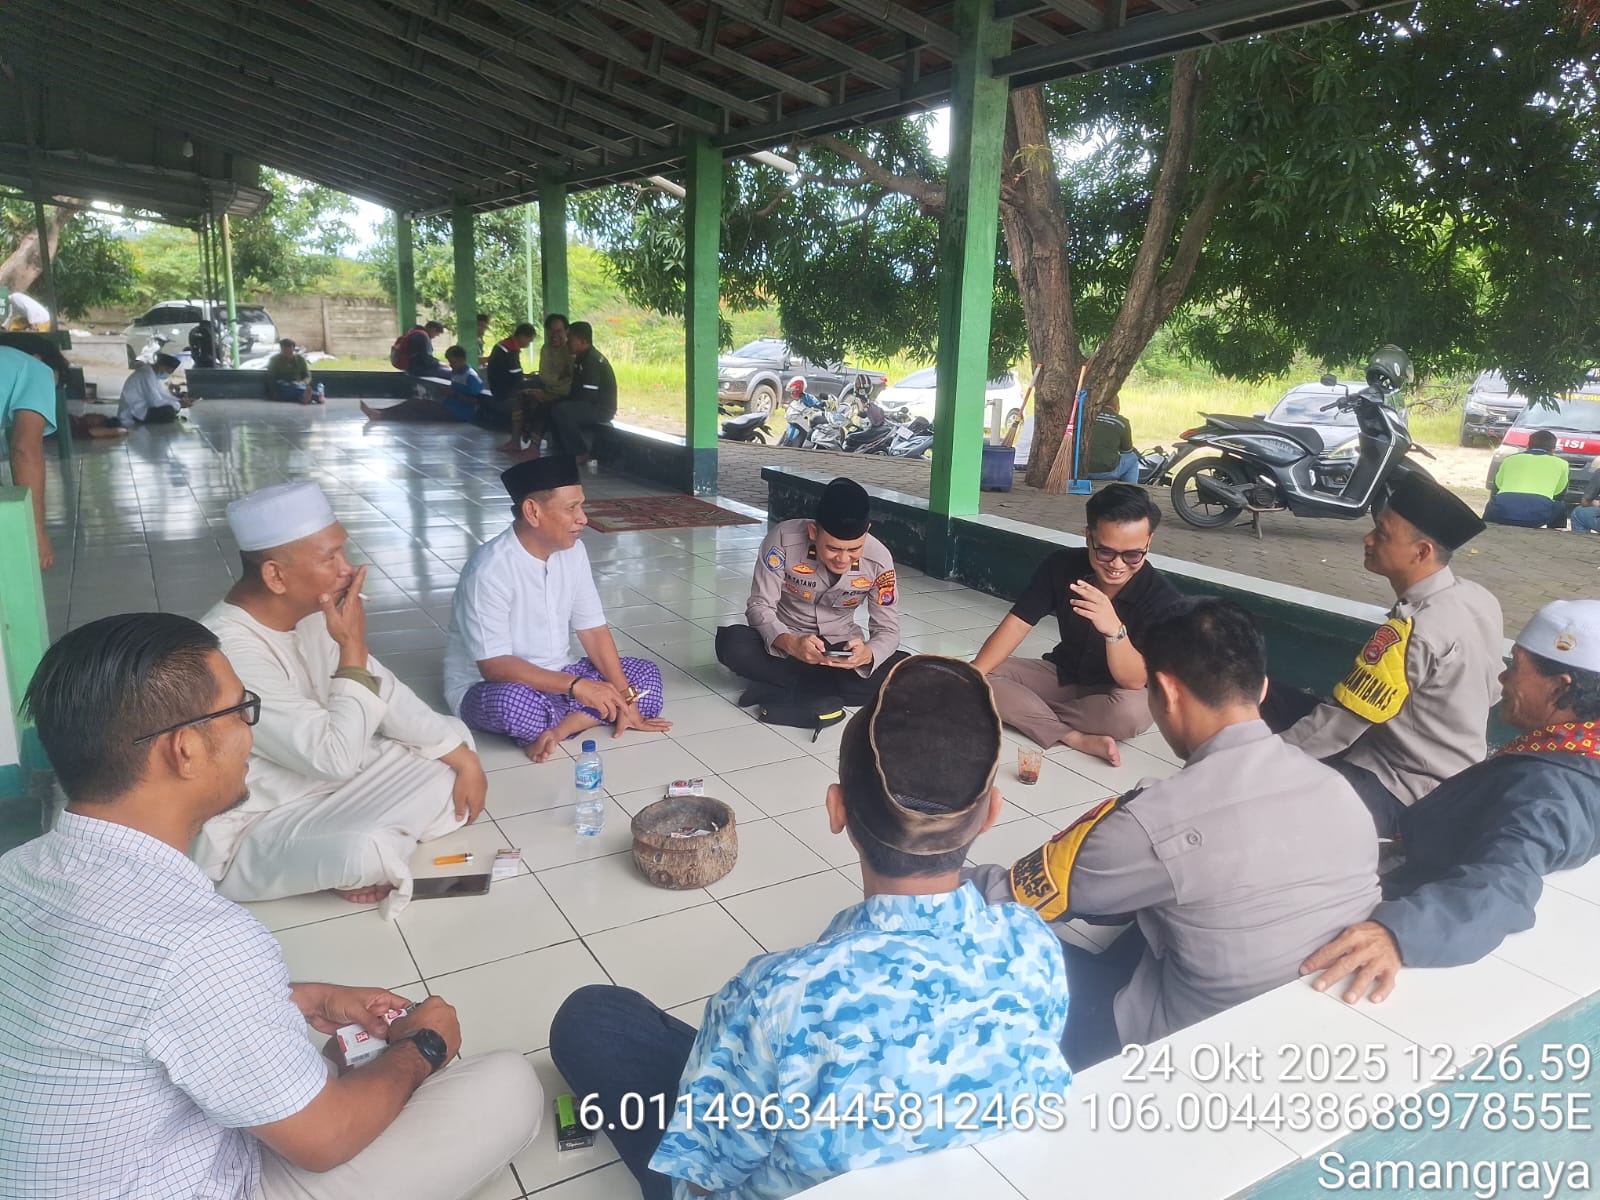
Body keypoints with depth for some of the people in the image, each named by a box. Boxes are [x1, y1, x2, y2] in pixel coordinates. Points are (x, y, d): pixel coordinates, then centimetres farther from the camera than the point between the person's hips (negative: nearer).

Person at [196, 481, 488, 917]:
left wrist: (462, 755, -1)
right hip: (254, 834, -8)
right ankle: (366, 859, -2)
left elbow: (385, 692, 4)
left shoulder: (313, 611, -5)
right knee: (366, 849, -37)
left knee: (452, 757, 2)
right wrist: (353, 646, -24)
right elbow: (335, 758, -31)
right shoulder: (229, 652, -31)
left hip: (324, 784, 8)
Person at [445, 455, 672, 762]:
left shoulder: (572, 551, -4)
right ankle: (581, 717, -10)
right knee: (512, 702, -40)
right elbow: (494, 666, -29)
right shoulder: (490, 569, -26)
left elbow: (593, 629, 0)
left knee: (647, 675, -4)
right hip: (486, 687, -7)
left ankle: (555, 728, -17)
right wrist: (576, 686, -36)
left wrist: (625, 697, -9)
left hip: (556, 677, 7)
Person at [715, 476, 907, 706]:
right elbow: (759, 606, -21)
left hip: (841, 650, 2)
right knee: (731, 642, -32)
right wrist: (791, 643, -42)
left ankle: (783, 688, -23)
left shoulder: (879, 559, -18)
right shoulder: (784, 539, -24)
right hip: (785, 645, -2)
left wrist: (867, 654, -38)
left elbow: (888, 629, -13)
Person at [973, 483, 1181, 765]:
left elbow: (1134, 682, -30)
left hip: (1112, 692, -3)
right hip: (1062, 674, 4)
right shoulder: (1061, 566, -16)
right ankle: (1077, 738, -25)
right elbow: (1015, 626, -14)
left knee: (1132, 711, -39)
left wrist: (1114, 629, -49)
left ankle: (1029, 710, -17)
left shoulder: (1161, 597, -25)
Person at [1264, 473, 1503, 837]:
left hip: (1406, 792, -10)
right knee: (1274, 702, 10)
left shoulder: (1412, 632, -27)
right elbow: (1491, 692, 13)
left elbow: (1340, 725, -22)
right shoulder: (1479, 600, -1)